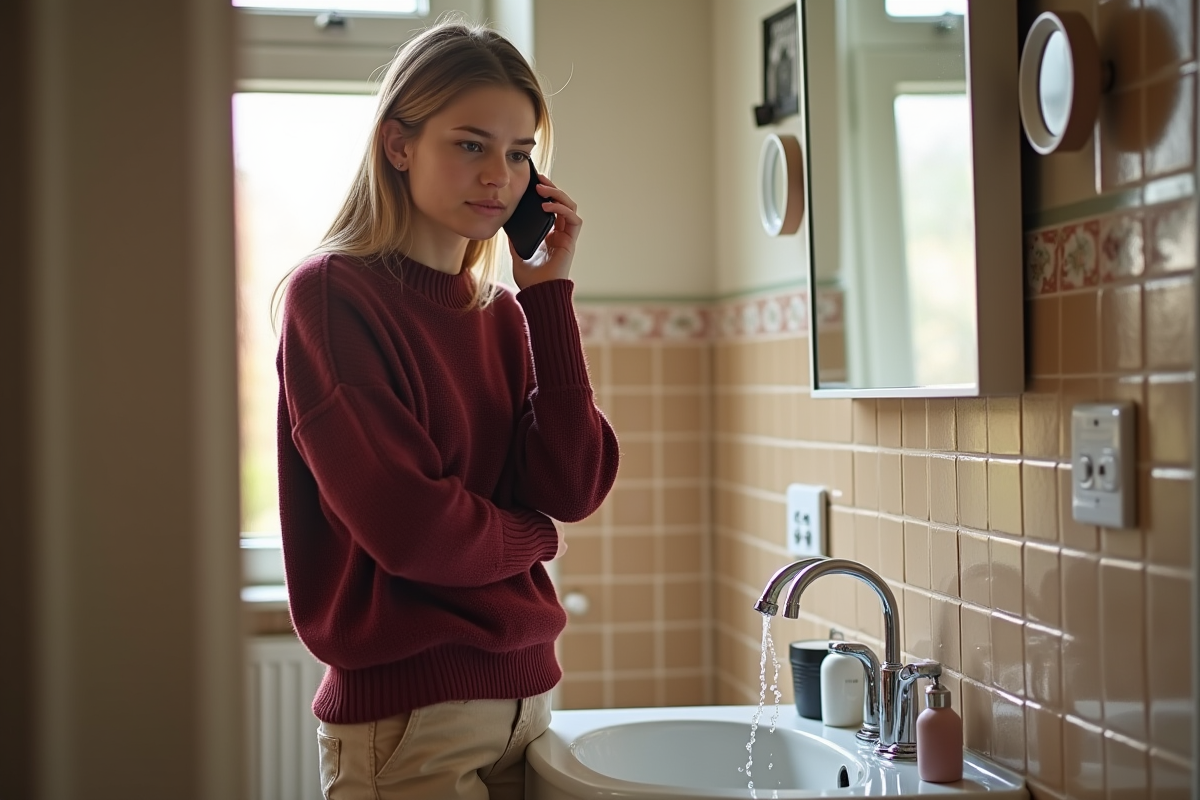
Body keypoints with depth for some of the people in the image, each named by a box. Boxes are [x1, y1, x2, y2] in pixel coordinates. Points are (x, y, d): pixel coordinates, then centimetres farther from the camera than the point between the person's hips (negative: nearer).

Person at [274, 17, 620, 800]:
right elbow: (409, 526, -19)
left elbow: (575, 489, -4)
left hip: (525, 691, 7)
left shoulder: (505, 313, 9)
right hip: (405, 710, -6)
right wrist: (531, 537, -1)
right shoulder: (333, 293, -11)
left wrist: (549, 292, -4)